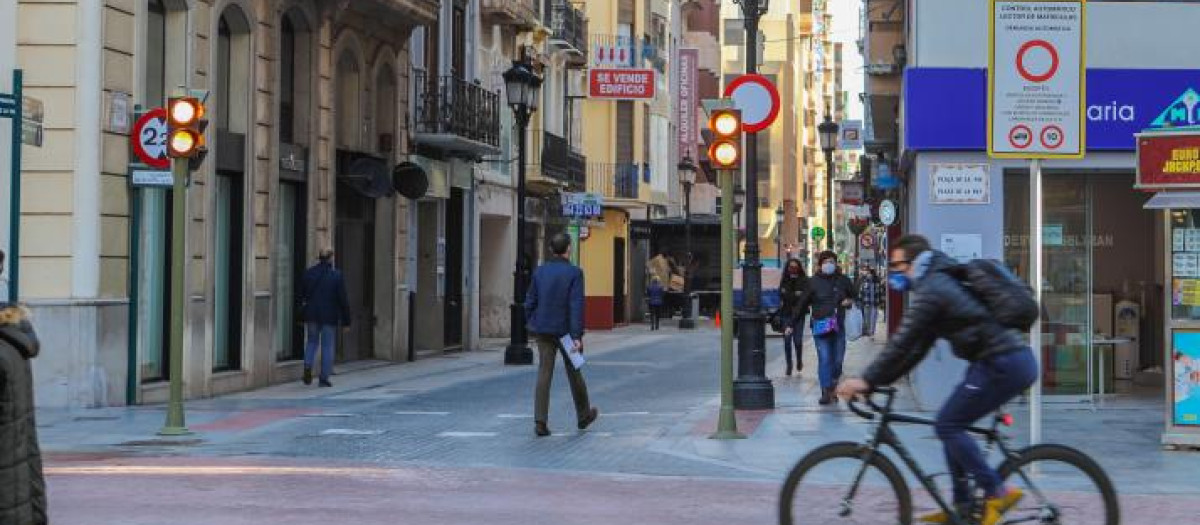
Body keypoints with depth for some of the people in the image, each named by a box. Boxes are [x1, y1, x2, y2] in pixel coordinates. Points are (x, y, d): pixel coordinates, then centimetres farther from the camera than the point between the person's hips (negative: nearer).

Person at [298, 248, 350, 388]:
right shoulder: (337, 275, -9)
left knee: (312, 341, 19)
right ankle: (324, 378, 4)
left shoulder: (309, 273, 1)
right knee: (327, 346, 4)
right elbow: (343, 299, -8)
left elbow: (302, 295, 4)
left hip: (312, 315, 3)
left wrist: (301, 315, 12)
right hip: (330, 316, -3)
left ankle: (308, 365, -5)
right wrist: (346, 320, -2)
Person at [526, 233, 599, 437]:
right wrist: (577, 336, -18)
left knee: (544, 374, 1)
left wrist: (532, 325, 20)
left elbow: (530, 302, 6)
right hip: (566, 330, -3)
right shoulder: (574, 273, -11)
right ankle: (584, 415, 30)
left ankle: (540, 422, -9)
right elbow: (576, 306, -17)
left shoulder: (540, 271, 2)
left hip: (543, 330, 3)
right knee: (573, 372, 13)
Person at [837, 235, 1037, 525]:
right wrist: (879, 380, 17)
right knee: (952, 425, 14)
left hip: (1003, 365, -10)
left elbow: (902, 344, -14)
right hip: (1015, 361, 10)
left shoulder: (931, 290, -10)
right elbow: (916, 348, 22)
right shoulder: (939, 284, 22)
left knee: (948, 425, -6)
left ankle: (997, 493, -6)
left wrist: (867, 381, -8)